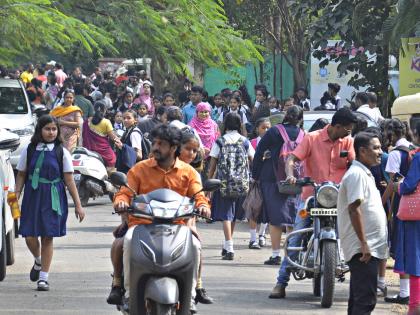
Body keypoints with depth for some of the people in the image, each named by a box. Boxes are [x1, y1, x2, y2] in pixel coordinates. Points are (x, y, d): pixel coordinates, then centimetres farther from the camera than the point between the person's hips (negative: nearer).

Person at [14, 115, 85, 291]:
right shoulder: (29, 151, 4)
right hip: (32, 197, 1)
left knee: (48, 237, -1)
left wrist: (78, 205, 0)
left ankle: (43, 277, 7)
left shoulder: (62, 152, 1)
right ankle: (38, 262, 30)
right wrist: (15, 197, -3)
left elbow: (69, 180, 2)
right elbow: (21, 176, 8)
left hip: (53, 199, -1)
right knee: (30, 237, -3)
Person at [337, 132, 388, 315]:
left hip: (368, 247, 11)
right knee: (365, 300, -15)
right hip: (363, 248, -11)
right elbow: (354, 209, -20)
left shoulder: (365, 174, 19)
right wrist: (364, 243, -23)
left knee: (358, 299, 12)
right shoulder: (357, 174, -13)